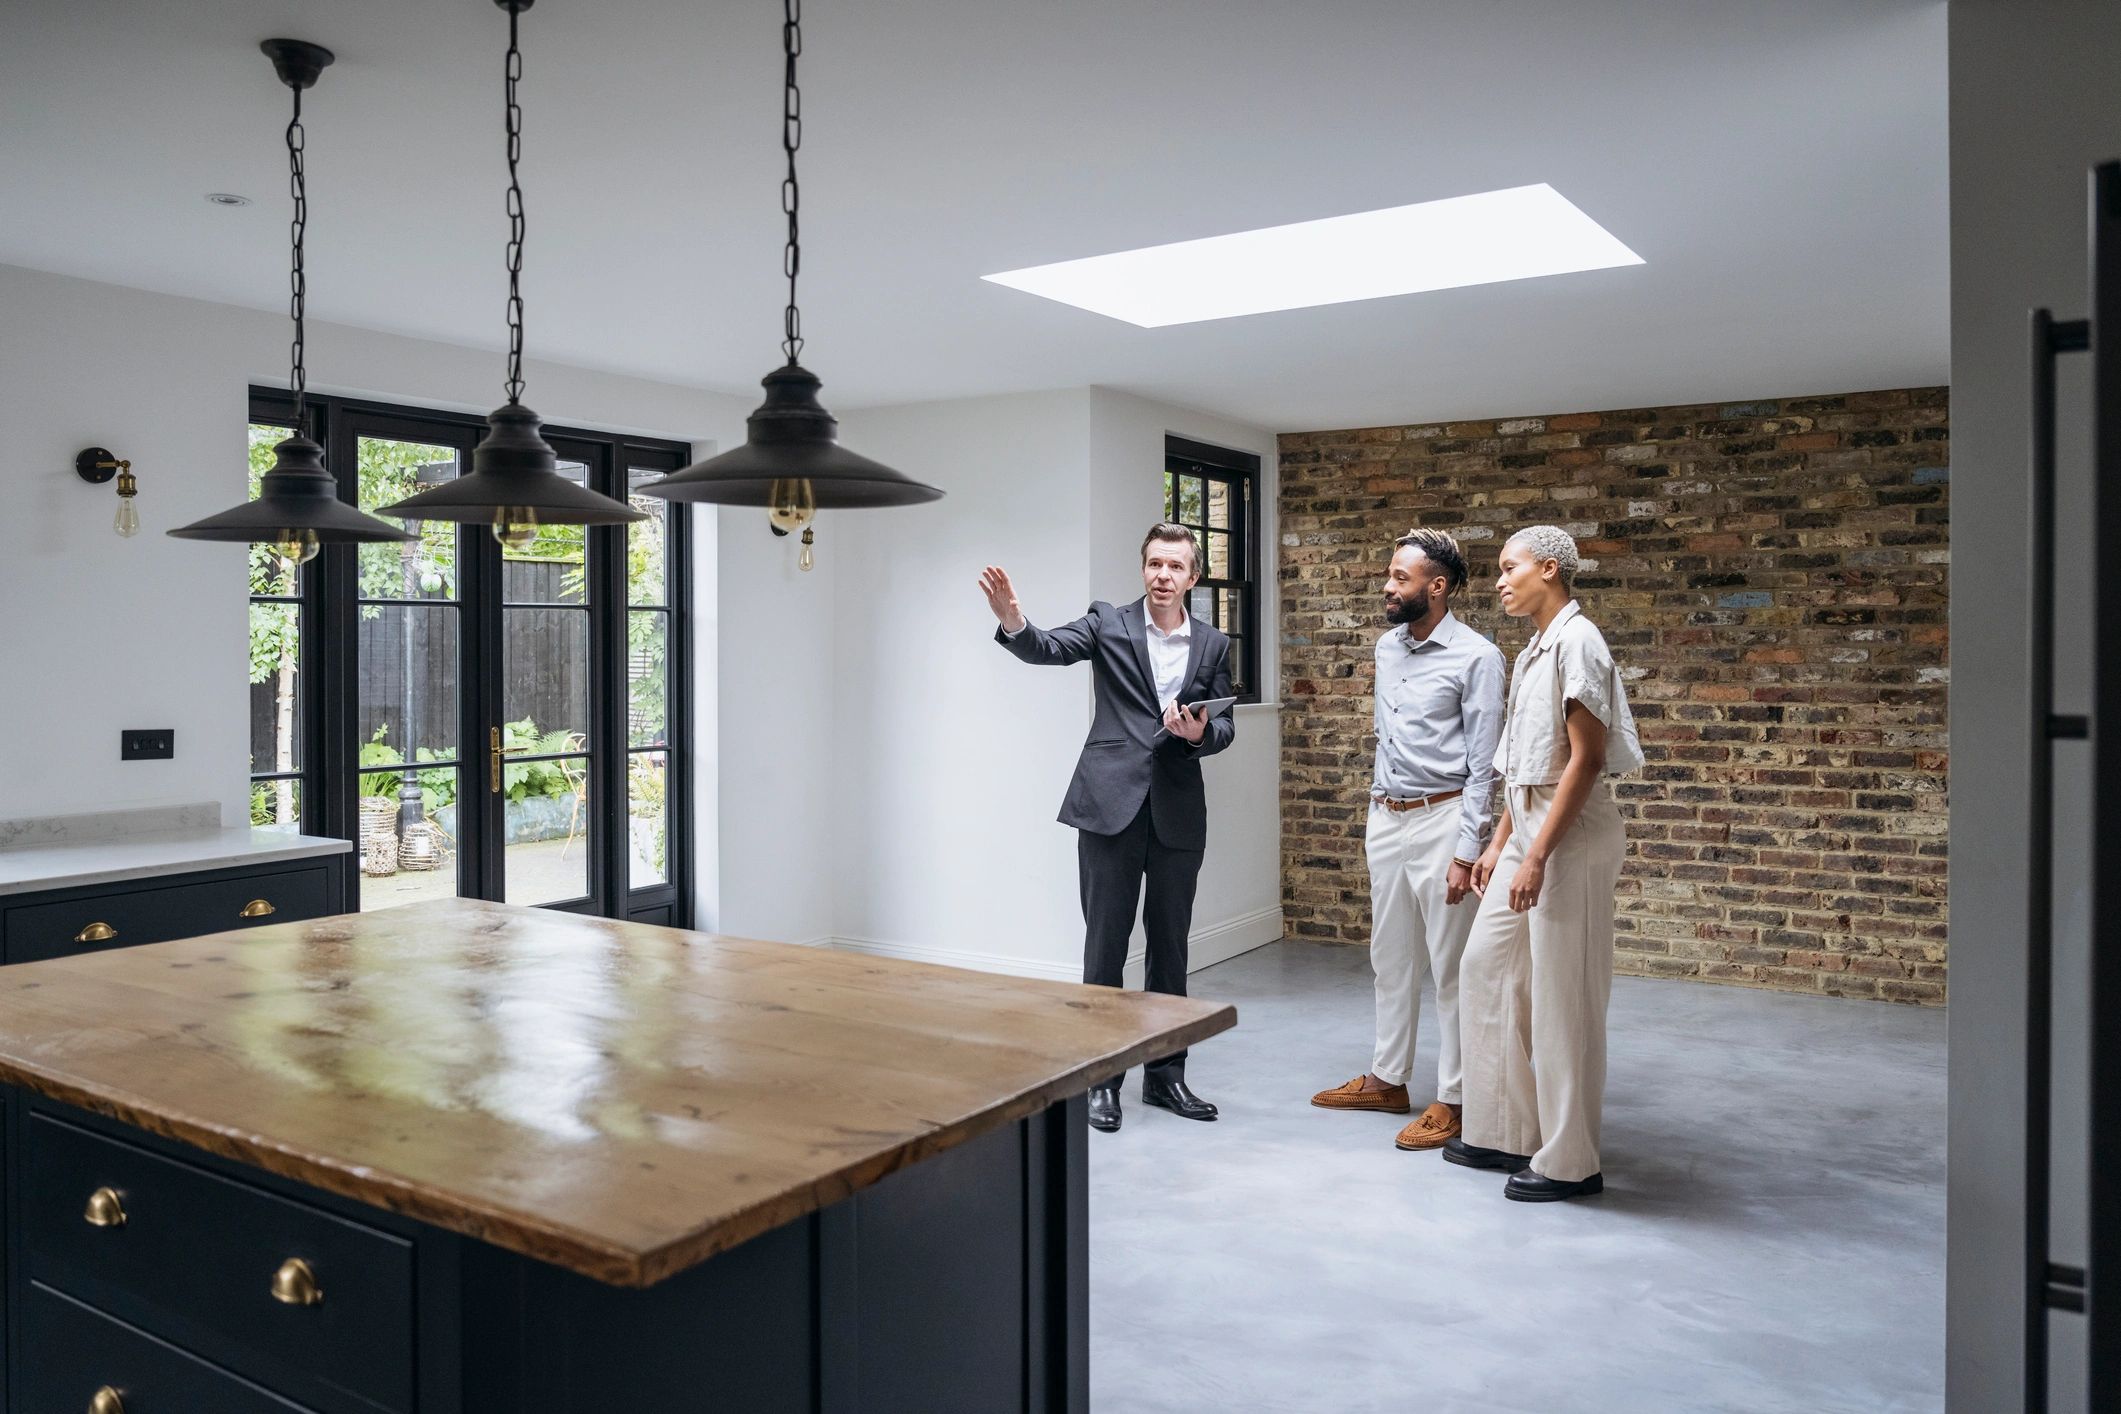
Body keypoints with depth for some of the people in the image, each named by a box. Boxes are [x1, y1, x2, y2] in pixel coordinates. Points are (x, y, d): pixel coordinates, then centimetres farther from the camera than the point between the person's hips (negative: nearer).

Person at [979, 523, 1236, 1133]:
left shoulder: (1213, 644, 10)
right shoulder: (1109, 624, 1)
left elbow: (1225, 725, 12)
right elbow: (1048, 648, -15)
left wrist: (1200, 732, -12)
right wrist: (1013, 622, -37)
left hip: (1178, 811, 3)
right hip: (1111, 805, -3)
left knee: (1170, 946, 11)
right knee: (1105, 944, 2)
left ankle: (1165, 1074, 24)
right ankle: (1102, 1078, 14)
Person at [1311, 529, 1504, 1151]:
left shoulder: (1476, 657, -12)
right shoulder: (1388, 647, 10)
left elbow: (1482, 765, -14)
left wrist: (1465, 852, -17)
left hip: (1440, 820, -7)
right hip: (1387, 819, 7)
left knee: (1449, 967, 2)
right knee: (1391, 959, 16)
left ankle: (1452, 1100, 13)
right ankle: (1386, 1079, 29)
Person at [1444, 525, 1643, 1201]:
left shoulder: (1576, 642, -14)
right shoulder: (1535, 649, 15)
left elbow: (1585, 758, -19)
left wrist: (1538, 855, -21)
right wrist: (1499, 843, 19)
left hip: (1570, 834, -10)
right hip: (1529, 827, 10)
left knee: (1562, 996, -1)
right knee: (1486, 968, 12)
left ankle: (1569, 1162, 12)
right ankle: (1507, 1132, 23)